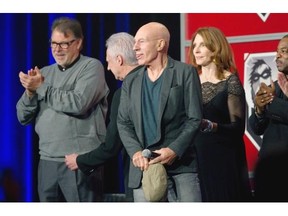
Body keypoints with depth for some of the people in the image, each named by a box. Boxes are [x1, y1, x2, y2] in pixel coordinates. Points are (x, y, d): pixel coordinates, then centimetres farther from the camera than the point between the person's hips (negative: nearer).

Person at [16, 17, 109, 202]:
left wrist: (41, 87, -8)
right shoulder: (45, 73, 15)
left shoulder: (91, 66, -1)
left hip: (81, 160, -5)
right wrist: (30, 91, -7)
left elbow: (79, 104, -18)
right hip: (47, 160, 5)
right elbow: (23, 118, 12)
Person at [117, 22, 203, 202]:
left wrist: (174, 150, -15)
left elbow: (195, 118, -2)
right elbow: (123, 123, 13)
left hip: (181, 166, -4)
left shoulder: (185, 72, 3)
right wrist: (135, 152, -6)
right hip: (144, 167, 4)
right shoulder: (131, 82, 16)